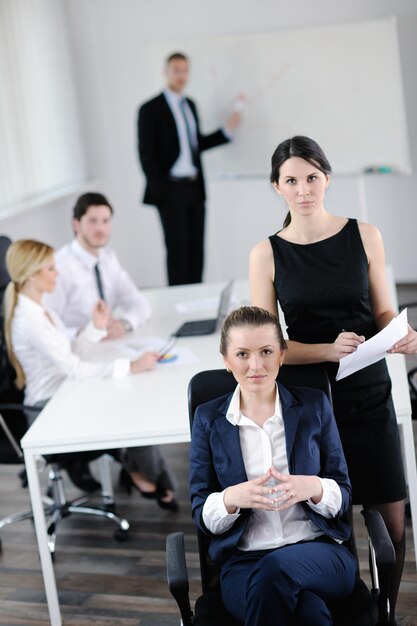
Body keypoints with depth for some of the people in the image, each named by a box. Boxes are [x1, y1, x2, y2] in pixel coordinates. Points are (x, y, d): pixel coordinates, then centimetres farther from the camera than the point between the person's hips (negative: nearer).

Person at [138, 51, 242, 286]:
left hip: (195, 188, 6)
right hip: (171, 190, -6)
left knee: (196, 251, 7)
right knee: (178, 251, -2)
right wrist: (158, 190, -12)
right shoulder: (151, 109, -6)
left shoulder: (190, 105, 14)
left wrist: (227, 130, 9)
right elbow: (147, 155, -7)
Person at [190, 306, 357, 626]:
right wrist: (233, 498, -17)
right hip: (244, 562, -1)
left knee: (275, 569, -36)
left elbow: (343, 494, 8)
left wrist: (313, 489, -16)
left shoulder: (314, 405, 8)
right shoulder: (209, 418, 8)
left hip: (320, 551, 1)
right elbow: (201, 513, 6)